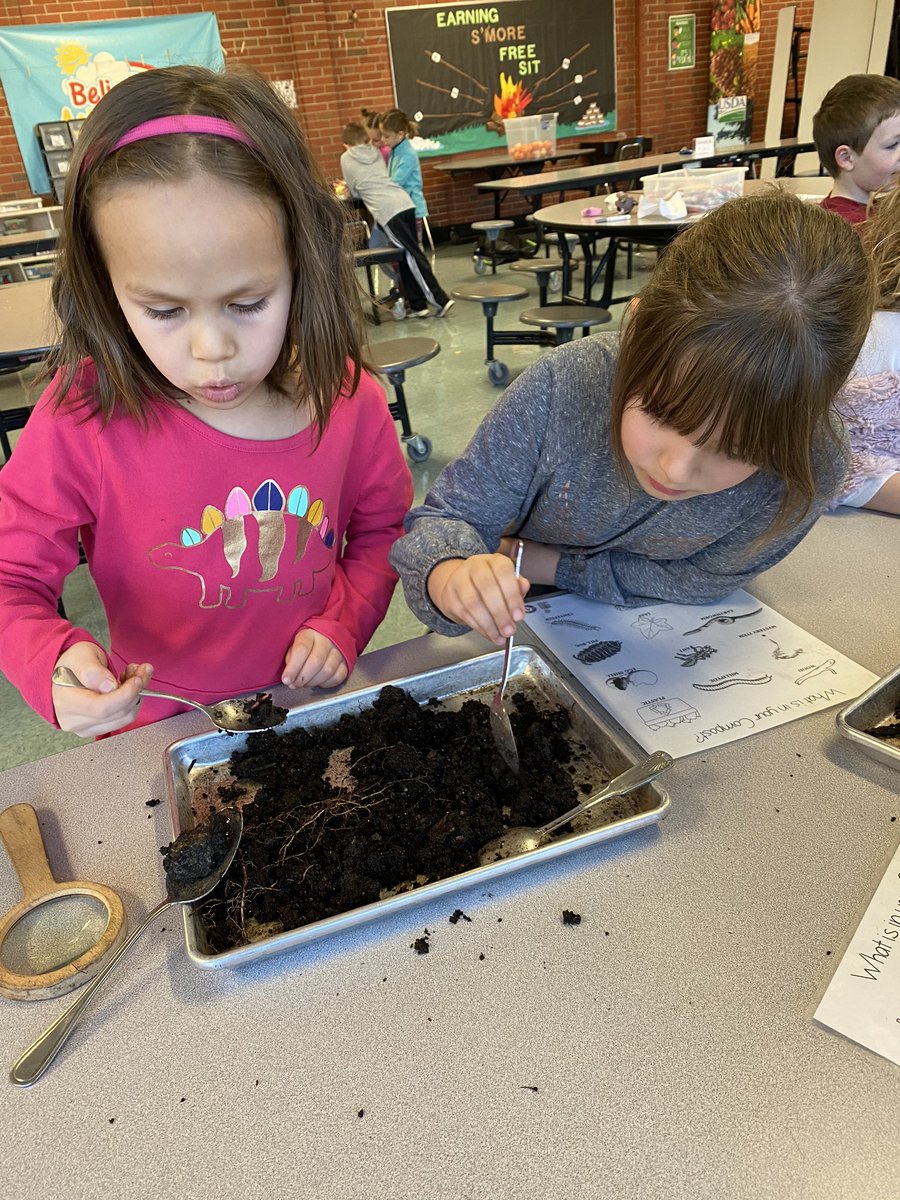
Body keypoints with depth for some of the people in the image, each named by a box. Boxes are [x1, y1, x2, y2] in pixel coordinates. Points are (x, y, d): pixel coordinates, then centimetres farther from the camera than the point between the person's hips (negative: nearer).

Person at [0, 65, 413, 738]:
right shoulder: (83, 419, -16)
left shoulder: (347, 399, -9)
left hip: (317, 717, 1)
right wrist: (55, 663, -28)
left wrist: (342, 627, -9)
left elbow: (382, 529, 6)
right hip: (166, 736, 0)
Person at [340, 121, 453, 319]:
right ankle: (418, 304, 10)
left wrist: (354, 188, 40)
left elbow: (355, 193, 19)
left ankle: (440, 300, -8)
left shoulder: (346, 158, 14)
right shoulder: (376, 153, 25)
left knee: (411, 256, -4)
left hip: (387, 210, -5)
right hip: (406, 203, 5)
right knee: (411, 256, 10)